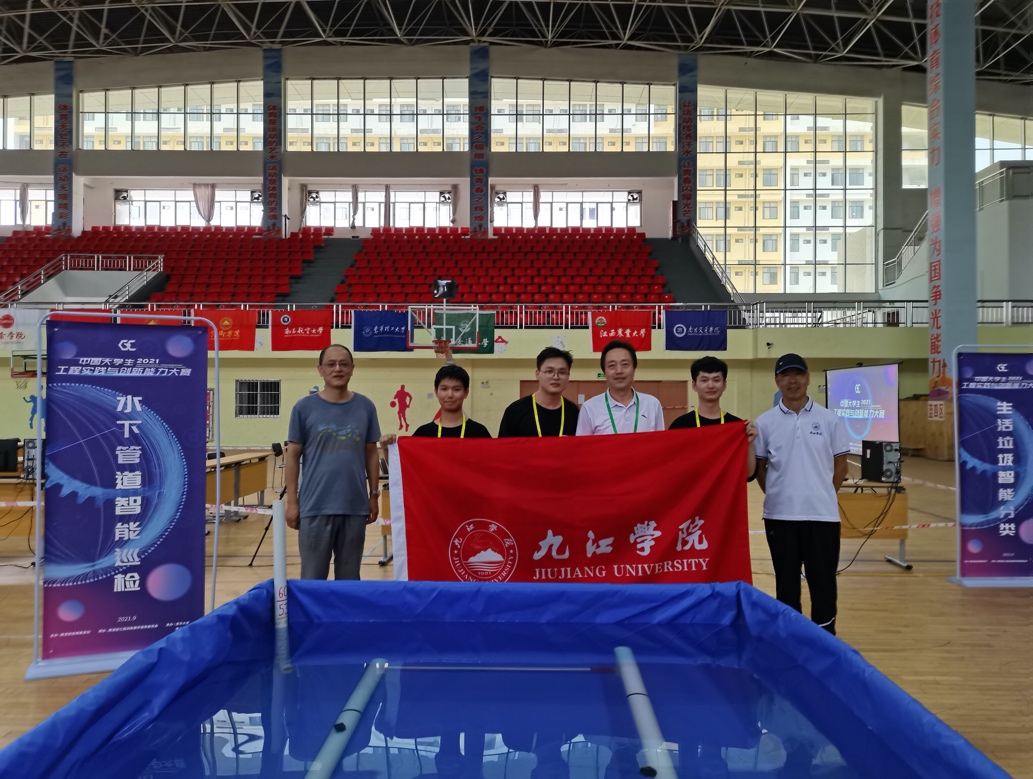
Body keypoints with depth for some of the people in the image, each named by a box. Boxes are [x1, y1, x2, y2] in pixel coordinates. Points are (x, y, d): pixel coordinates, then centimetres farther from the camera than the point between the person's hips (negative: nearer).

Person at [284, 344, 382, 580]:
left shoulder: (365, 407, 3)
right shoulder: (304, 408, -2)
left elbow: (371, 454, 9)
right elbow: (293, 456, 0)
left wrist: (374, 494, 6)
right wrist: (292, 501, -4)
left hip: (355, 506, 2)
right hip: (315, 506, -2)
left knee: (349, 576, 12)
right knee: (313, 577, 7)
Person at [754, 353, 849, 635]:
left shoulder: (829, 419, 1)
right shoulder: (765, 422, 1)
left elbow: (840, 465, 7)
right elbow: (759, 466, 7)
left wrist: (823, 496, 5)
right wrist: (777, 495, 3)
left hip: (822, 514, 0)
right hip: (780, 515, 0)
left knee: (823, 579, 6)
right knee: (786, 580, 10)